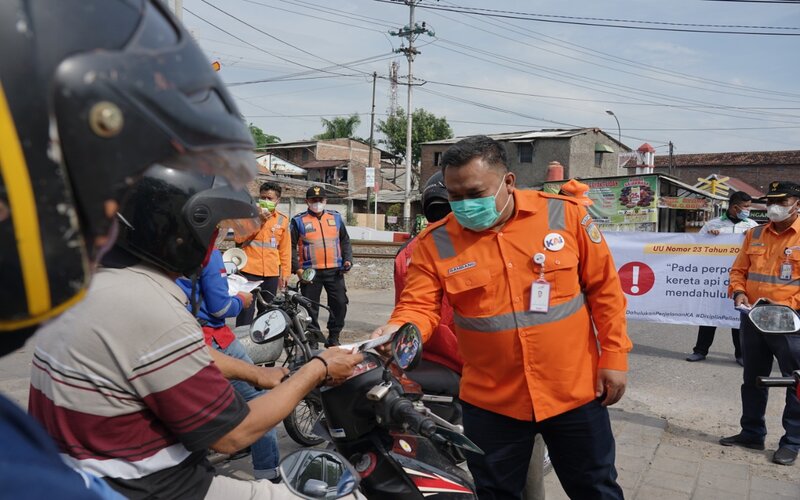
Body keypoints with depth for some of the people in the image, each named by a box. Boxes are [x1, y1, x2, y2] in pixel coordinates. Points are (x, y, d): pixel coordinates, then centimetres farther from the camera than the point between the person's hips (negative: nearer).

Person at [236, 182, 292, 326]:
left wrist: (285, 273, 7)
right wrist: (259, 221, -15)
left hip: (272, 273, 3)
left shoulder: (282, 219, 9)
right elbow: (239, 238, -10)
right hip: (249, 271, -3)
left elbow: (285, 249, 10)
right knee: (247, 310, -5)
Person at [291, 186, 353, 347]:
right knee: (311, 309, 2)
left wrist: (347, 259, 4)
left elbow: (345, 241, 18)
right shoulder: (298, 221, 3)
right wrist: (297, 268, -9)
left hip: (334, 271, 3)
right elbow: (292, 246, 1)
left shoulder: (336, 217, 13)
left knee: (340, 304, 2)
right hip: (310, 272, -2)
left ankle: (333, 338, 17)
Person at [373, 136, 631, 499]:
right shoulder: (435, 243, -9)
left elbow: (604, 288, -2)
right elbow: (419, 306, -10)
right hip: (491, 403, 1)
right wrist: (397, 331, -32)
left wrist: (614, 358, -3)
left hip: (575, 392, 0)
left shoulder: (565, 214, -9)